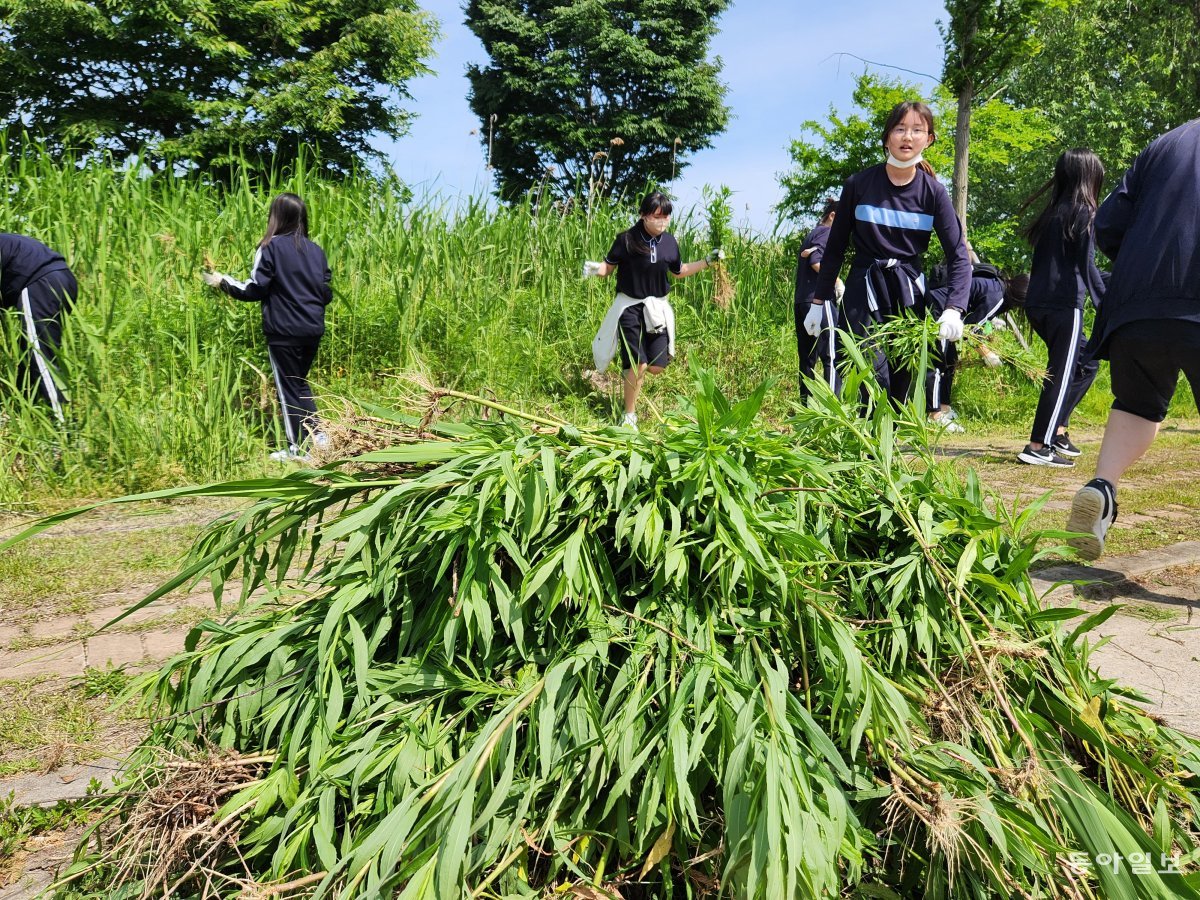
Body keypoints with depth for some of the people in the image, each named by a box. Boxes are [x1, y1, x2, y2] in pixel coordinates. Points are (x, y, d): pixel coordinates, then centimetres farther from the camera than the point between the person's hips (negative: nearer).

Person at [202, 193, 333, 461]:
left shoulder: (271, 247, -7)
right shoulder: (316, 250, 7)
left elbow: (255, 290, -9)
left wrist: (223, 282, 5)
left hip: (284, 331, -5)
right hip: (313, 330, 5)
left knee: (288, 387, 5)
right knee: (299, 382, 22)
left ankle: (300, 448, 8)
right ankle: (317, 434, 14)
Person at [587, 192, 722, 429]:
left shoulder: (669, 242, 1)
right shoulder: (627, 239, -12)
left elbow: (679, 272, 16)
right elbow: (608, 268, -4)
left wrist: (707, 261, 11)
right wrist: (594, 267, -25)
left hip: (657, 308, 4)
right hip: (630, 307, -4)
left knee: (657, 366, -2)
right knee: (638, 364, -11)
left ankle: (629, 369, 34)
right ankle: (629, 416, 8)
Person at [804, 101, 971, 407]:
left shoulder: (933, 192, 0)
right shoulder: (859, 184, -3)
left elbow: (958, 256, -5)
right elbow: (835, 247, 6)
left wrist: (953, 309, -21)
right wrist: (818, 302, 6)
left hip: (909, 295, 2)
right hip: (864, 291, -2)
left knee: (902, 382, 6)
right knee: (872, 380, -16)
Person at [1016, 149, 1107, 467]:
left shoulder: (1051, 213, 17)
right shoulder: (1083, 212, -4)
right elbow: (1087, 267, -9)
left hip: (1038, 304, 8)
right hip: (1064, 304, -8)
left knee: (1086, 365, 20)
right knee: (1062, 374, -4)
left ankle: (1058, 430, 18)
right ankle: (1038, 447, -7)